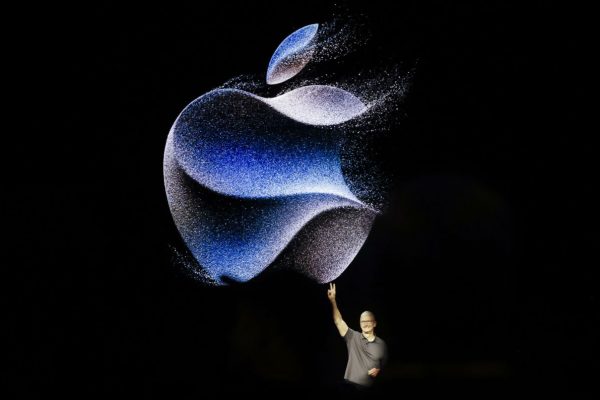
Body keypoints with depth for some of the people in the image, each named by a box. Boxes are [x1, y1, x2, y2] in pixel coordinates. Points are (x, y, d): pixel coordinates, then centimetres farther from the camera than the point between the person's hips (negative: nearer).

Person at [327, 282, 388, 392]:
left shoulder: (381, 344, 7)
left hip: (369, 388, 1)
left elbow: (385, 364, 15)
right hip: (350, 386, -1)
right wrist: (333, 301, -15)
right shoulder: (353, 337, 4)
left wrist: (379, 370, -8)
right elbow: (338, 321, -5)